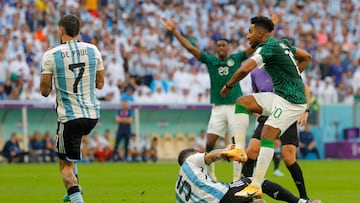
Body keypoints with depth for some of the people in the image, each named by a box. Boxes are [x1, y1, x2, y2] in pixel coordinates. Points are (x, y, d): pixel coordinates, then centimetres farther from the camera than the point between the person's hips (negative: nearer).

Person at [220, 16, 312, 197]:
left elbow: (245, 69, -26)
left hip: (291, 101, -10)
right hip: (279, 96, 10)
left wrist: (228, 85, -9)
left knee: (267, 135, -18)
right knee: (242, 102, 4)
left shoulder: (267, 47, -13)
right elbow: (306, 57, 26)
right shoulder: (282, 43, 14)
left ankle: (256, 186, -22)